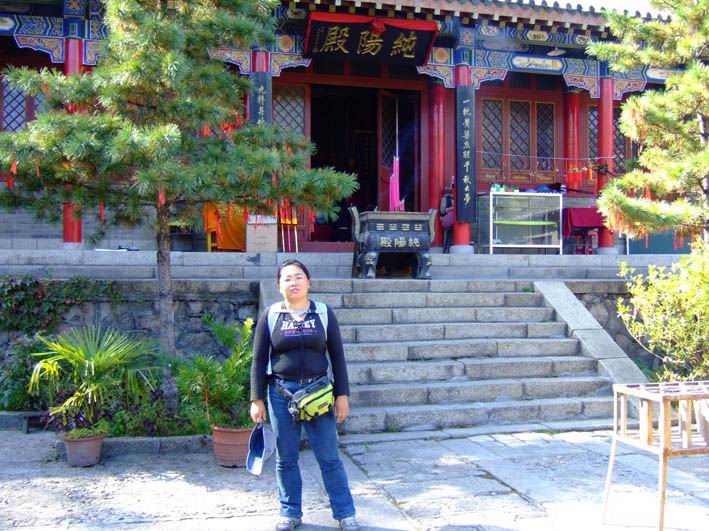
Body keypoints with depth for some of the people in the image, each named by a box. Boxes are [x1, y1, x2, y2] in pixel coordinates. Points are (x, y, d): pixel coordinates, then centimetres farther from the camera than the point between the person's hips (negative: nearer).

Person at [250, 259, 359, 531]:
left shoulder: (323, 313, 2)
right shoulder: (270, 316, 2)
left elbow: (337, 356, 4)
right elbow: (259, 360, 4)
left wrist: (342, 395, 1)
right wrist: (257, 399, 0)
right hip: (281, 393, 1)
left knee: (329, 457, 4)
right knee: (285, 458, 10)